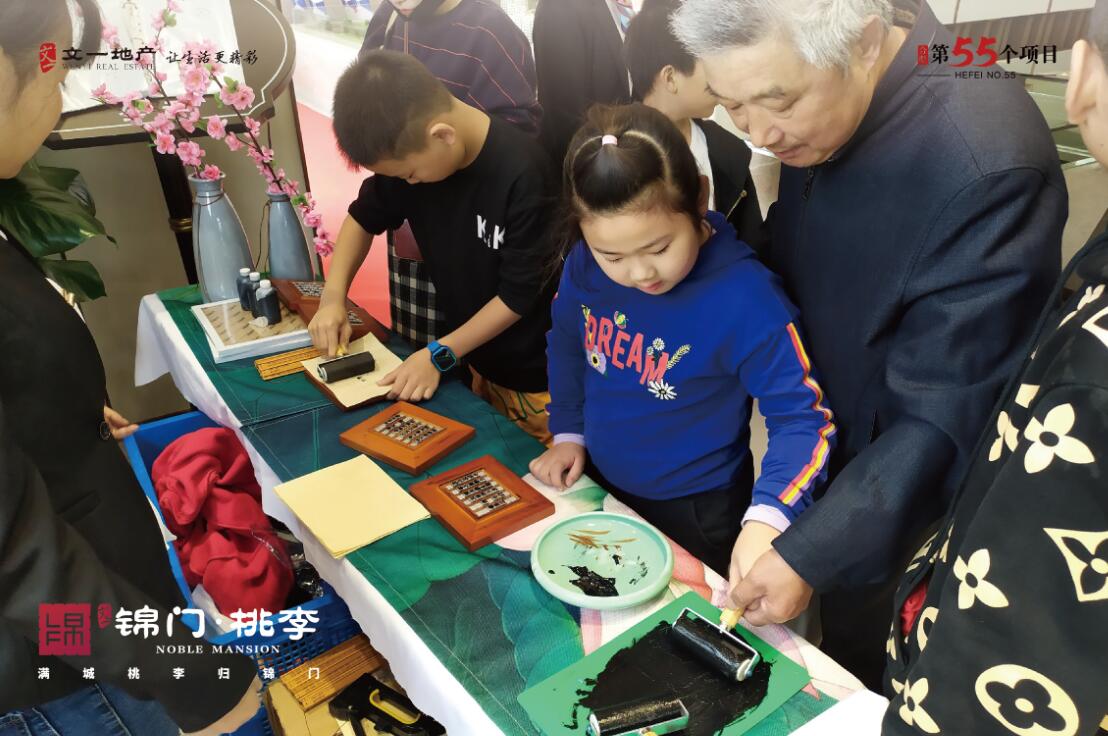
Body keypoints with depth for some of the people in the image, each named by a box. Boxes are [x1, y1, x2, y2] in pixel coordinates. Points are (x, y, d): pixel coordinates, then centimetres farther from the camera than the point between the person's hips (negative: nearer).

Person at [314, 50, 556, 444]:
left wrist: (440, 354, -20)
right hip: (474, 355, 6)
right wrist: (333, 295, -5)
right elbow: (364, 216, 8)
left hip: (532, 371, -6)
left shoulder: (522, 174, -28)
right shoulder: (407, 149, -7)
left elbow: (520, 293, -21)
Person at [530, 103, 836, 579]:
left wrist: (764, 521, -39)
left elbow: (801, 417, -25)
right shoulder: (586, 264, -15)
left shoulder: (744, 297, -30)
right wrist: (568, 432, 1)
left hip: (698, 513, -4)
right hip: (598, 485, 5)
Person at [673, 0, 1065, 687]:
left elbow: (947, 418, -29)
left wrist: (811, 553, -27)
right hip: (827, 460, 6)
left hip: (905, 502, -5)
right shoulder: (810, 95, -12)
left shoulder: (988, 168, -34)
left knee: (869, 688, 21)